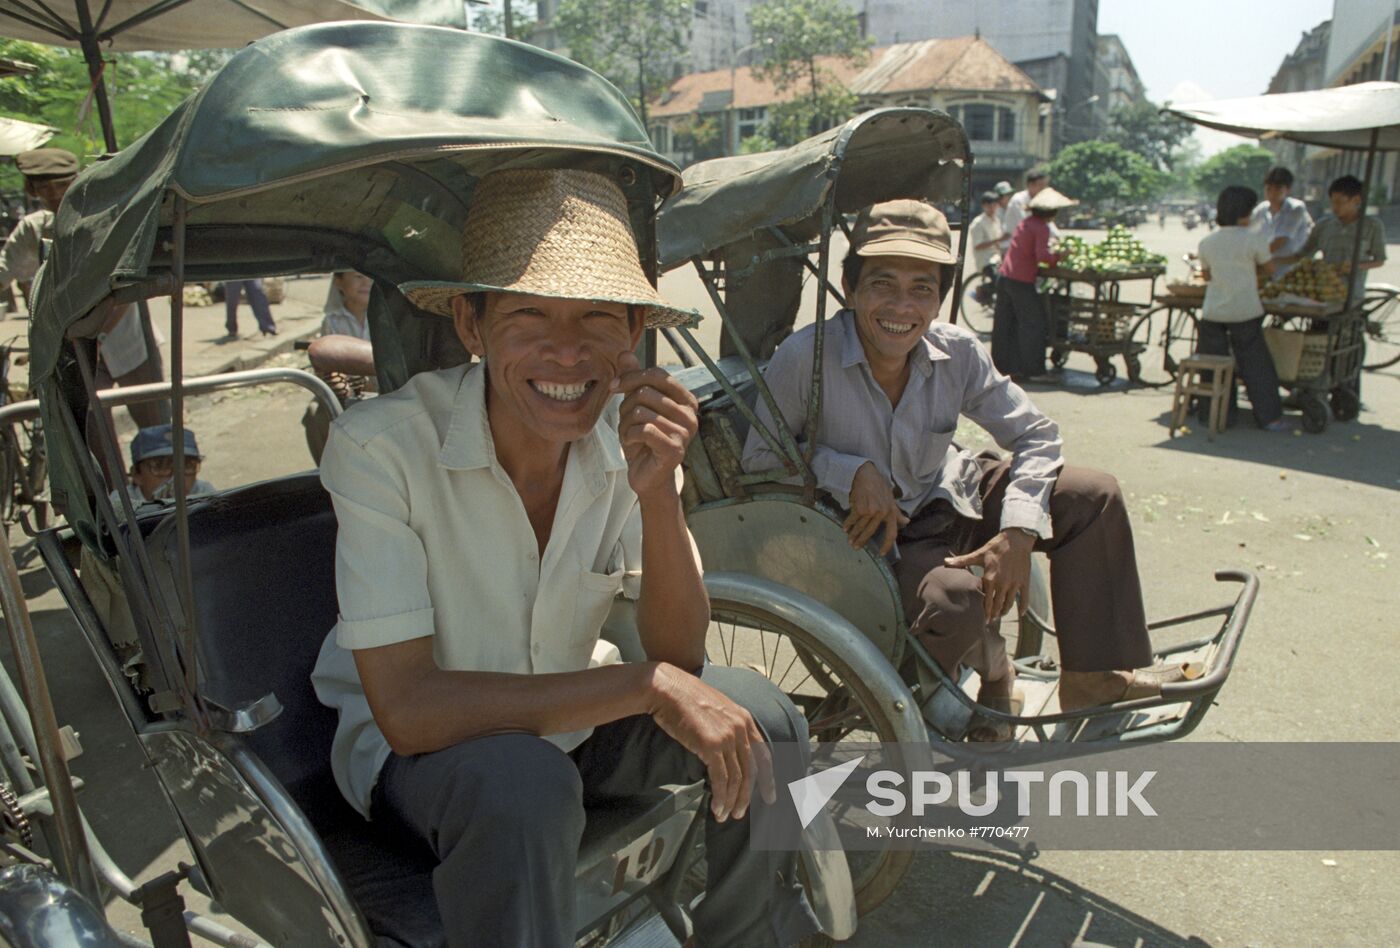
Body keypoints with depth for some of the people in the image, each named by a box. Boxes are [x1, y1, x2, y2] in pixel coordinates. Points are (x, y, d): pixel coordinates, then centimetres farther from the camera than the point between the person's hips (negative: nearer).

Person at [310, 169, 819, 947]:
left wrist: (657, 495, -30)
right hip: (414, 743, -4)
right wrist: (647, 684, -31)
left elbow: (679, 660, -13)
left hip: (571, 711, 5)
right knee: (524, 785, -35)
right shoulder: (380, 444, -26)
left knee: (760, 716, -15)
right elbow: (405, 709, -29)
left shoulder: (632, 434, -14)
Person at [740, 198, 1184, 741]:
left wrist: (1018, 532, -20)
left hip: (951, 499, 6)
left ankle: (1093, 677, 10)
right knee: (955, 600, -34)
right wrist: (853, 471, -29)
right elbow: (759, 459, -16)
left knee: (1094, 496, -4)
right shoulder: (805, 358, -25)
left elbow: (1035, 435, -4)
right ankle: (988, 670, 6)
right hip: (869, 536, -5)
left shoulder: (957, 354, -13)